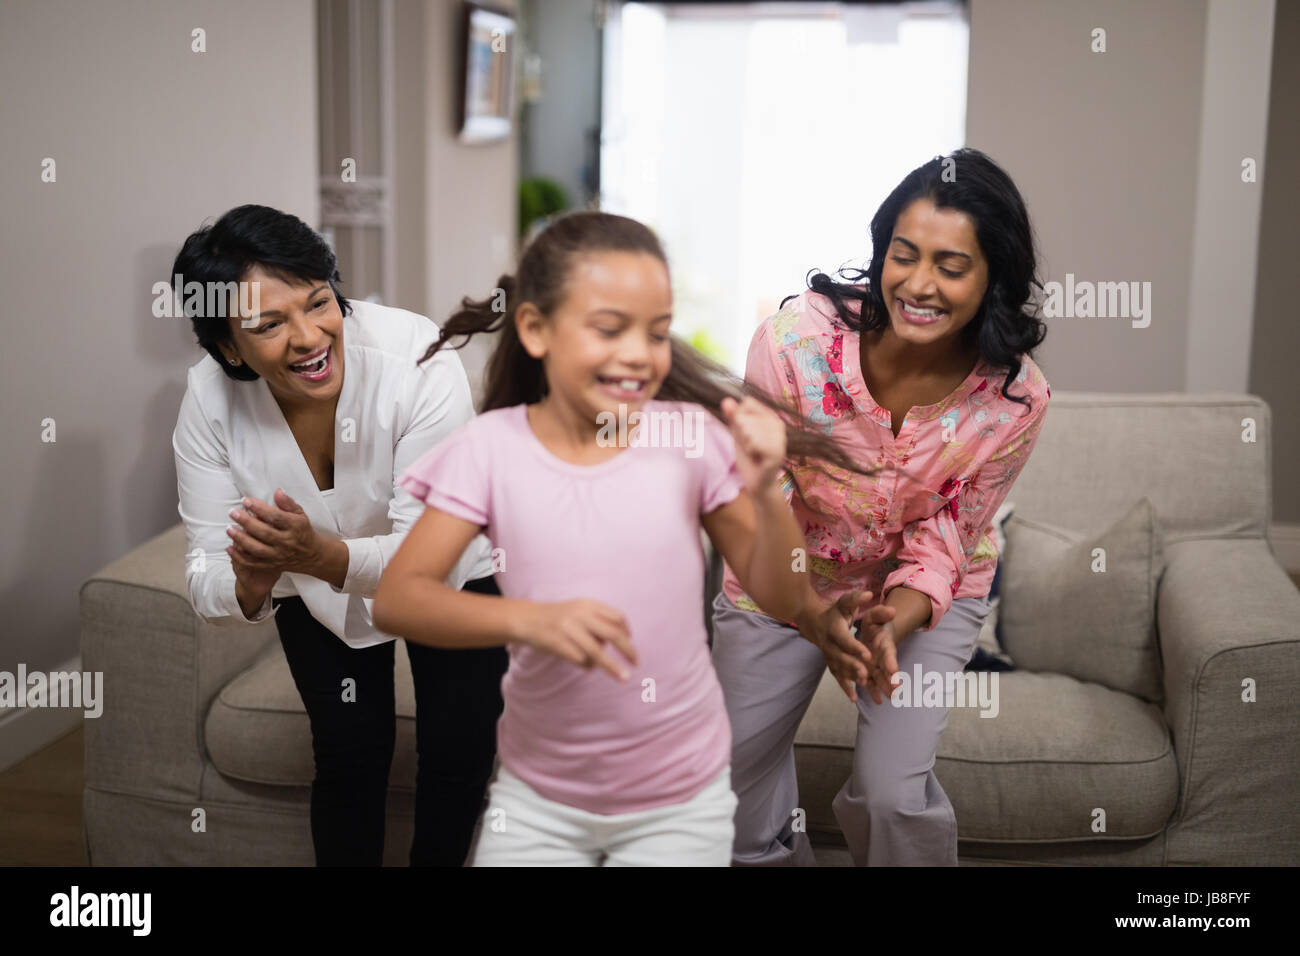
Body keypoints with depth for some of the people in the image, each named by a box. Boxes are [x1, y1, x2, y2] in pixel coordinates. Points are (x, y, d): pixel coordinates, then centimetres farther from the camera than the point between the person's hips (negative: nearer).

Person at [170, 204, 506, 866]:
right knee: (350, 750, -4)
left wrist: (325, 556, -52)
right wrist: (250, 581, -47)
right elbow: (207, 579, -23)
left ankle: (436, 860, 22)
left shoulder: (418, 359, -36)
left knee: (460, 749, -5)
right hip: (316, 586, 2)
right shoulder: (211, 399, -26)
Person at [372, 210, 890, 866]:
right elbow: (396, 600, -16)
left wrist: (764, 493, -23)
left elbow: (783, 600, -5)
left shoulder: (691, 435, -10)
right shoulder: (491, 446, -11)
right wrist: (529, 619, -32)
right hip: (537, 797, 1)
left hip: (679, 801, 0)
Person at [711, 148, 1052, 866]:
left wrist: (891, 630, -34)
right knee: (735, 779, 8)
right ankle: (778, 861, 40)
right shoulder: (795, 337, -30)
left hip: (923, 594, 0)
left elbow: (941, 544, -15)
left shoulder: (1015, 399, -25)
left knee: (893, 793, -12)